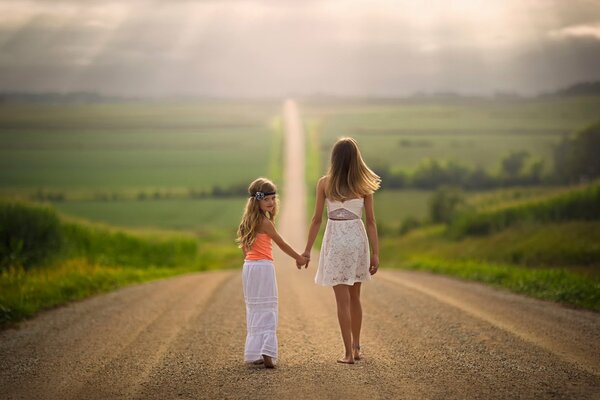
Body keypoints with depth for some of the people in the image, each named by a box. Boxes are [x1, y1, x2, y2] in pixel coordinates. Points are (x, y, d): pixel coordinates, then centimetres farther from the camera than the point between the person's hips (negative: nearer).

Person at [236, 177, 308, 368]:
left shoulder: (248, 221, 11)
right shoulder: (265, 222, -13)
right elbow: (282, 244, -4)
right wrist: (299, 258, 7)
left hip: (248, 266, 8)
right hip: (263, 267, -8)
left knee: (254, 309, 12)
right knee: (267, 309, -6)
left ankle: (254, 354, 14)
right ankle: (266, 351, -15)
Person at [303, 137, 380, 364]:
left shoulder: (324, 183, -4)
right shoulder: (363, 185, -1)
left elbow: (317, 220, -3)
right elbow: (371, 221, -2)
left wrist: (307, 250, 4)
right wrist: (375, 253, 2)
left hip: (336, 240, -2)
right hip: (358, 237, 2)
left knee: (343, 301, 2)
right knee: (354, 297, 18)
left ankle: (349, 353, 1)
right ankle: (356, 347, 27)